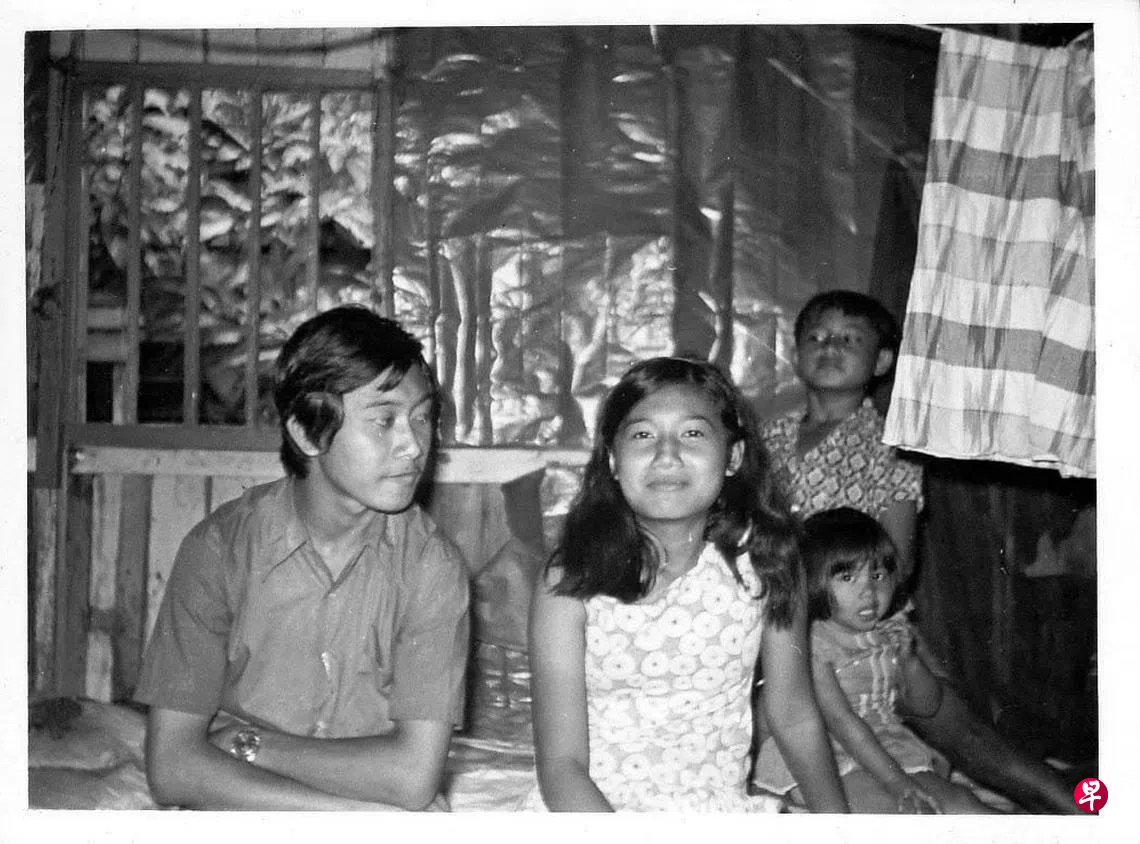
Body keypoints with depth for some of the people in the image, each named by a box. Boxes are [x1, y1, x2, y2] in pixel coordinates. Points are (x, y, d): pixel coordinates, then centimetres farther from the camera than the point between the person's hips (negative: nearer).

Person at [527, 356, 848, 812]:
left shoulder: (763, 561, -3)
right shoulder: (572, 581, -10)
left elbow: (795, 718, 9)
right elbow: (561, 764, -12)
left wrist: (836, 817, 2)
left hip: (721, 805, 3)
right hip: (591, 809, -2)